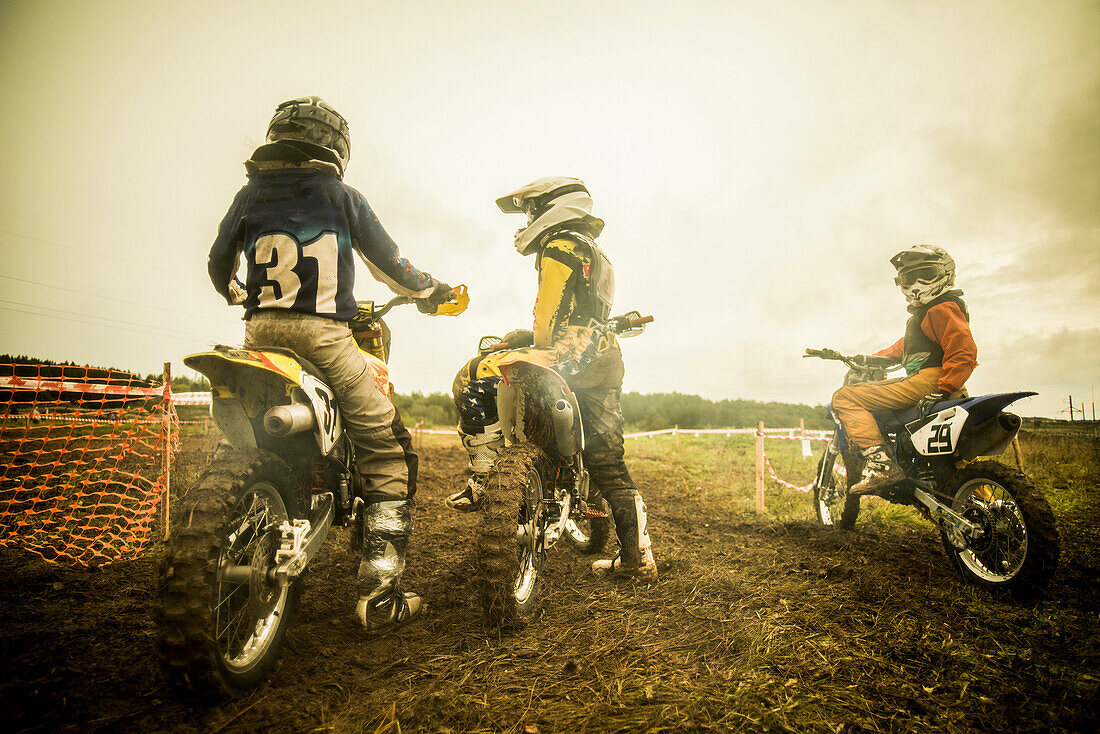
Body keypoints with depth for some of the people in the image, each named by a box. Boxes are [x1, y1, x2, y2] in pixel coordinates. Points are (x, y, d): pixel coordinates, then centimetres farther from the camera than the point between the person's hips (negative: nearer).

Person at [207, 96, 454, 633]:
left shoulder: (249, 194, 14)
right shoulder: (341, 196, 6)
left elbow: (219, 267, 21)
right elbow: (388, 263, 10)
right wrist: (429, 290, 27)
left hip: (260, 335, 5)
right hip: (324, 336, -4)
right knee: (389, 451, 0)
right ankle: (379, 595, -5)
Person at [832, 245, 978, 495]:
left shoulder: (943, 309, -7)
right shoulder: (924, 311, 27)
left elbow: (964, 352, -19)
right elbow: (903, 347, 38)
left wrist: (942, 392, -27)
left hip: (928, 378, -11)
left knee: (845, 397, -19)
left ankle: (881, 463, -31)